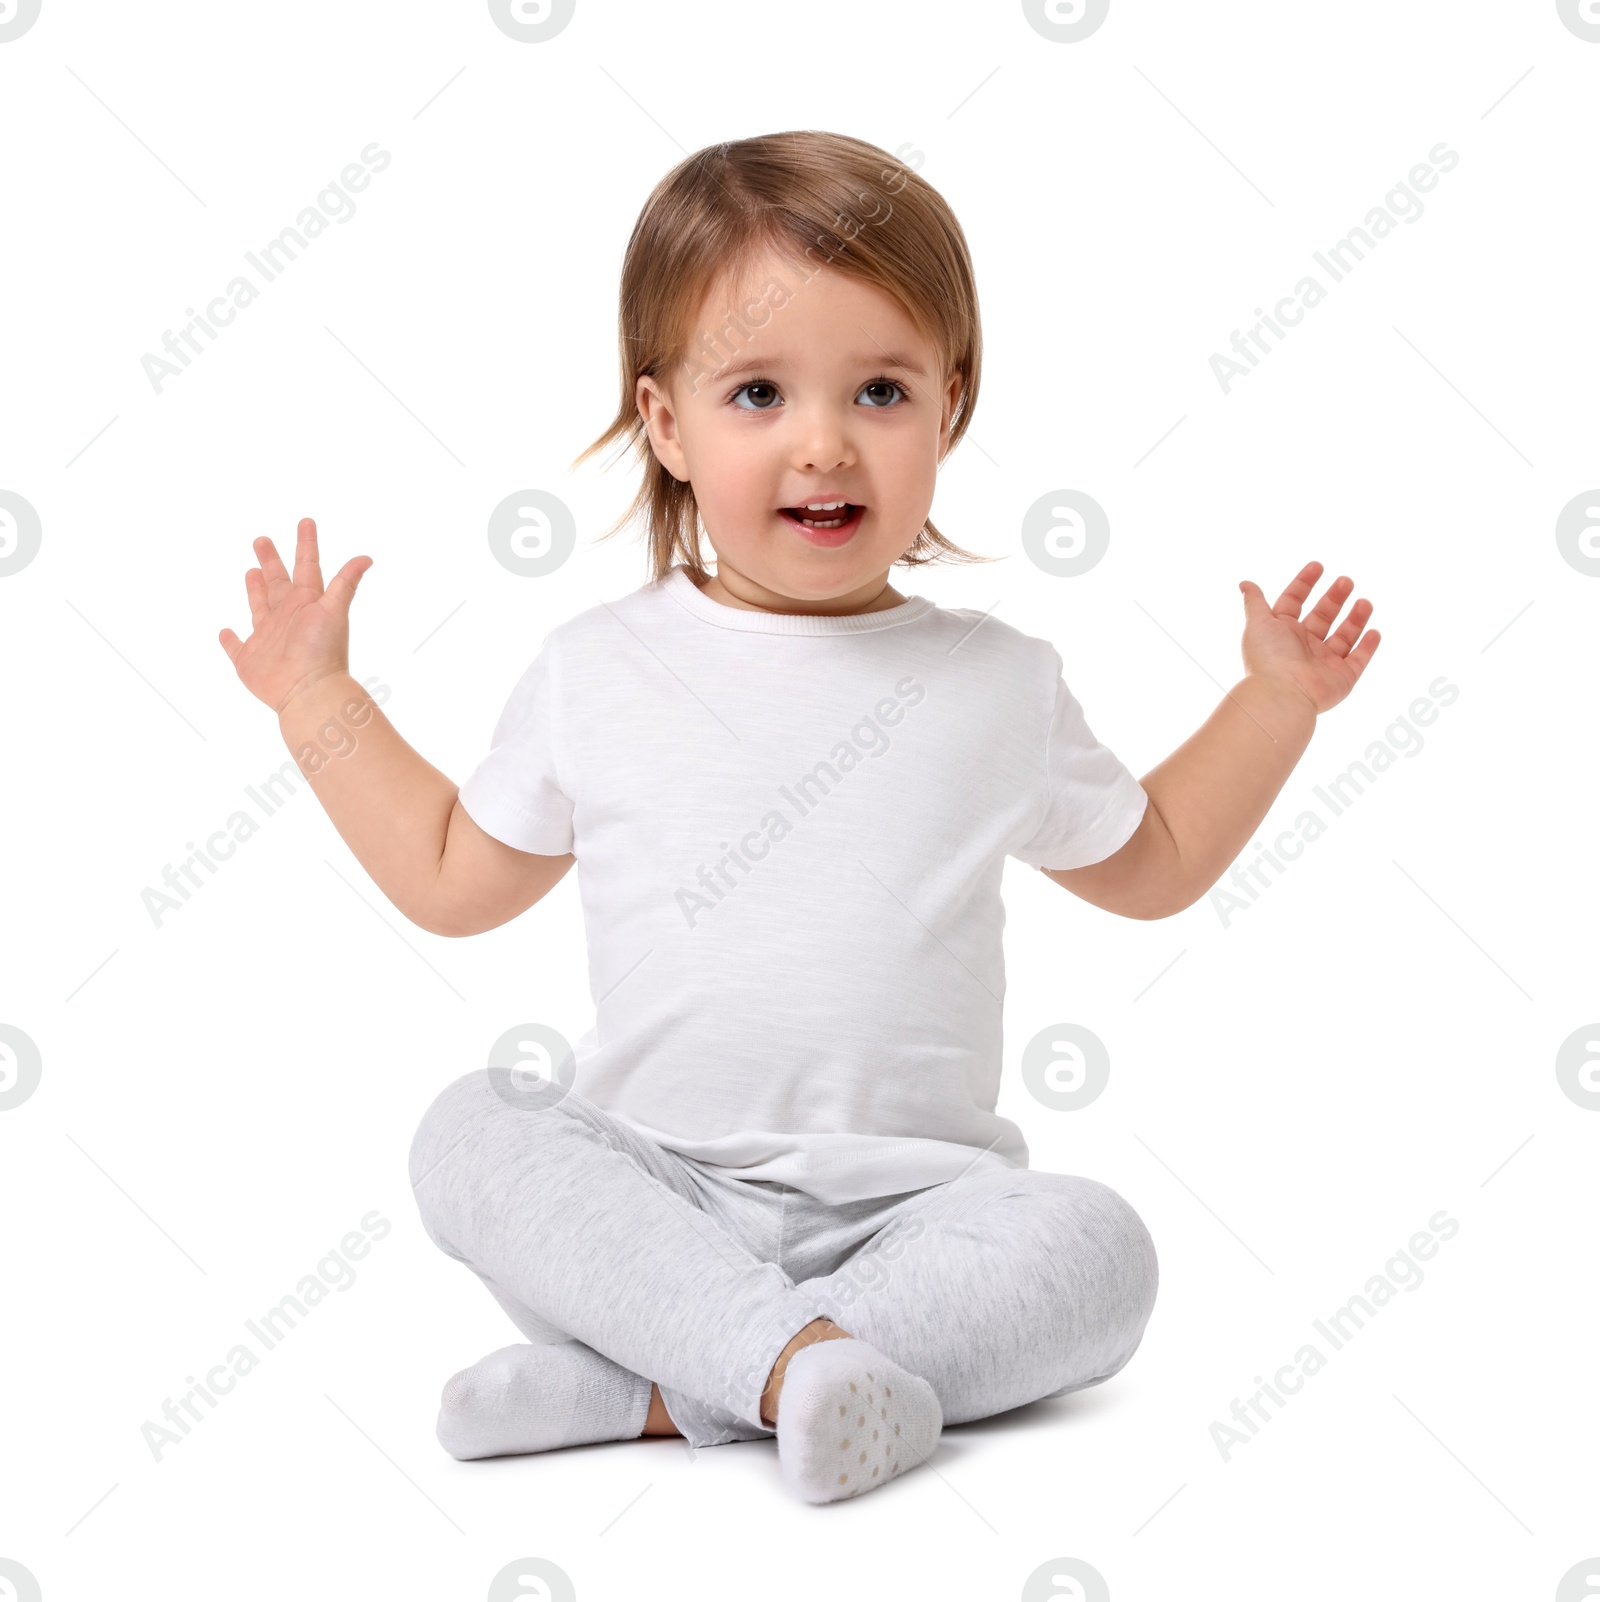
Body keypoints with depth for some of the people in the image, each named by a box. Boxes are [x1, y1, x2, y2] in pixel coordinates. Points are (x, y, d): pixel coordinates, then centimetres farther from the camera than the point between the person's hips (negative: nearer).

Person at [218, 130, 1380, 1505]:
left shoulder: (999, 684, 6)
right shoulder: (598, 671, 5)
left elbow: (1149, 864, 21)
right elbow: (453, 879, 16)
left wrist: (1276, 704, 11)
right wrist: (320, 697, 14)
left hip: (910, 1201, 0)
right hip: (646, 1183, 0)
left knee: (1094, 1248, -27)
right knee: (471, 1134, -24)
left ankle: (650, 1390, -30)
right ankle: (788, 1355, -36)